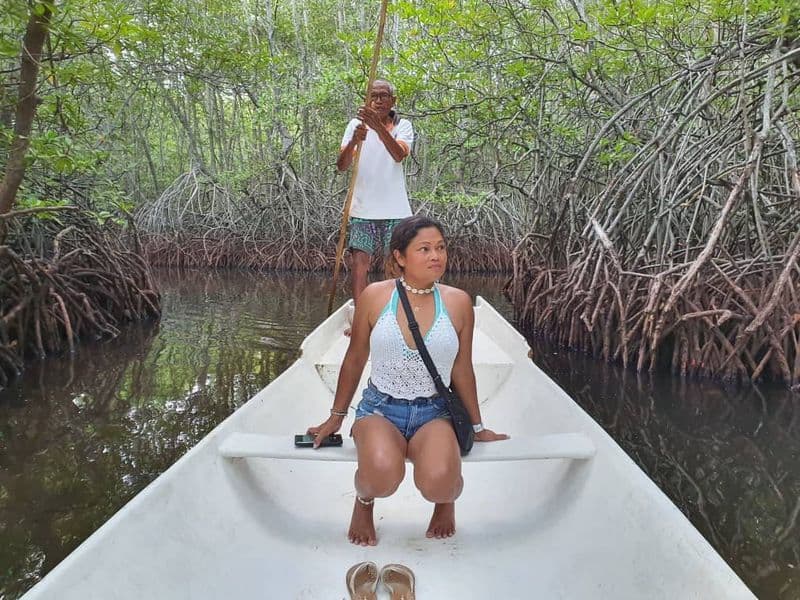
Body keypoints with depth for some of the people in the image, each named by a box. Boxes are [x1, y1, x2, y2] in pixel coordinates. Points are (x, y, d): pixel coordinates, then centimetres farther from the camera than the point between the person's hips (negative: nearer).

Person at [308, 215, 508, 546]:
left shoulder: (458, 302, -2)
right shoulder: (375, 296, -4)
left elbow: (462, 371, 9)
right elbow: (354, 360, 8)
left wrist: (477, 427, 16)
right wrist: (336, 417, 15)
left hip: (434, 413, 1)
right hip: (380, 408, 0)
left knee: (438, 482, -29)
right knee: (383, 474, -32)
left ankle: (446, 500, 12)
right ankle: (364, 499, 8)